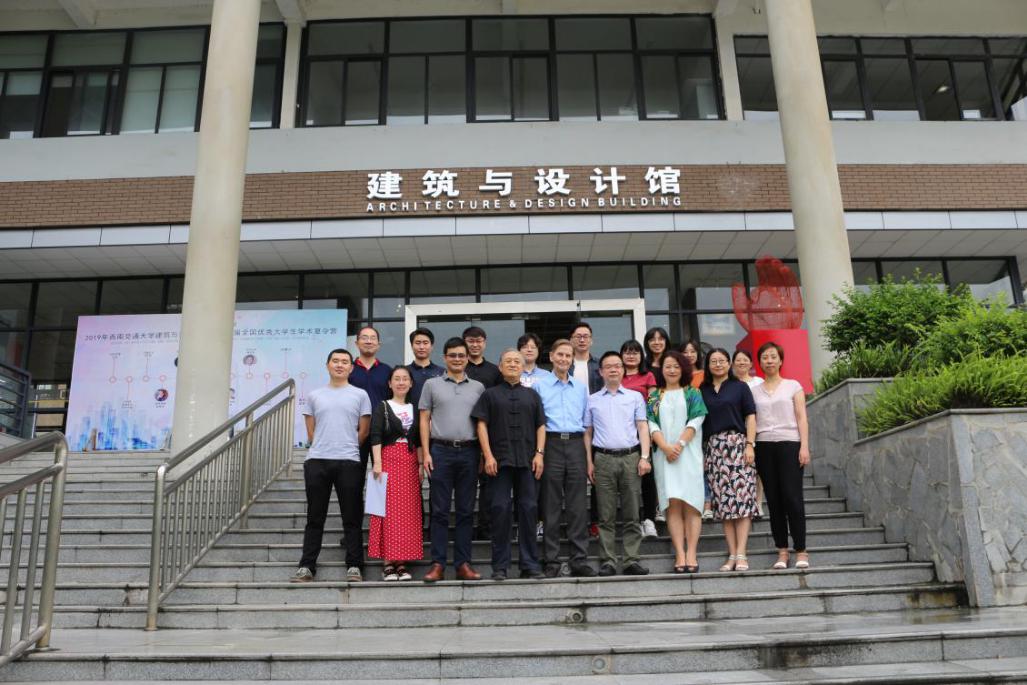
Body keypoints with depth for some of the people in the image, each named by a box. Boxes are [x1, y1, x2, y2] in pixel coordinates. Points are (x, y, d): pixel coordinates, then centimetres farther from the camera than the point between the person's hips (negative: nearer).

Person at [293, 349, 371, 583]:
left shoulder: (360, 395, 7)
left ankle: (354, 566, 6)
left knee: (352, 518, 1)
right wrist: (322, 450, 7)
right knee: (315, 517, 7)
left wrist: (345, 449, 6)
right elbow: (311, 432, 13)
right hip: (316, 461, 2)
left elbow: (364, 431, 6)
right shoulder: (314, 396, 13)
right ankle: (307, 566, 13)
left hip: (349, 462, -2)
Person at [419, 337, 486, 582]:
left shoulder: (478, 387, 12)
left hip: (469, 452, 2)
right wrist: (426, 453, -3)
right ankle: (438, 564, 5)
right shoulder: (432, 385, 8)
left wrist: (485, 454, 3)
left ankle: (463, 564, 11)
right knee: (439, 510, 0)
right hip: (441, 450, -1)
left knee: (466, 511, 5)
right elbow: (424, 420, 6)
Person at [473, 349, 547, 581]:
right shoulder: (490, 394, 10)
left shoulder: (532, 396, 16)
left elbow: (541, 426, 12)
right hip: (500, 460, -2)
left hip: (527, 460, 2)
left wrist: (539, 453, -1)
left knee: (529, 509, 2)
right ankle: (500, 566, 5)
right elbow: (482, 424, 2)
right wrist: (488, 455, -8)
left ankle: (530, 564, 10)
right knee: (500, 509, -2)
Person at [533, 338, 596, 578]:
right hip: (551, 444, -2)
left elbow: (586, 424, 17)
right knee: (551, 507, 0)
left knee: (577, 506, 2)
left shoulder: (581, 388, 16)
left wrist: (589, 458, 11)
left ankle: (579, 560, 8)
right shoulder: (540, 386, 6)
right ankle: (552, 562, 7)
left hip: (576, 444, 3)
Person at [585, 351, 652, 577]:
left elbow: (643, 427, 7)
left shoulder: (635, 397, 12)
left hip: (630, 458, 0)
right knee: (606, 515, 0)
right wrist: (589, 462, 2)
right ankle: (608, 561, 4)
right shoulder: (592, 400, 12)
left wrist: (644, 457, -4)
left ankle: (632, 560, 5)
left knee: (632, 514, 1)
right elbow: (587, 433, 11)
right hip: (604, 459, 0)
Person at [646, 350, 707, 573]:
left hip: (689, 453, -1)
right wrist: (665, 447, -11)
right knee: (673, 504, -5)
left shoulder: (692, 394, 12)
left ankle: (691, 553, -6)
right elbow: (652, 424, 5)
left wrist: (680, 444, -13)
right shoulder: (654, 396, 15)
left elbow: (695, 421, 0)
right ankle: (680, 554, -7)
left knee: (691, 504, -6)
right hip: (664, 454, 1)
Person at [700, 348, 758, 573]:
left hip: (737, 443, -2)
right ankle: (732, 555, 4)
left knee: (742, 497, -9)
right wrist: (700, 452, 5)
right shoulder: (702, 391, 14)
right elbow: (697, 421, 13)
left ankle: (741, 554, -8)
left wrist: (750, 444, -8)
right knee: (722, 501, 1)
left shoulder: (740, 387, 8)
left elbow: (750, 417, 3)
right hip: (713, 448, 3)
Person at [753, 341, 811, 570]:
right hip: (764, 446, 2)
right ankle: (782, 551, 7)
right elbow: (751, 421, 9)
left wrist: (804, 446, -6)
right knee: (774, 499, 2)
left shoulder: (793, 386, 9)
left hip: (789, 443, -2)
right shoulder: (754, 391, 13)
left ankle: (801, 550, -1)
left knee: (792, 497, -8)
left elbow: (801, 418, 4)